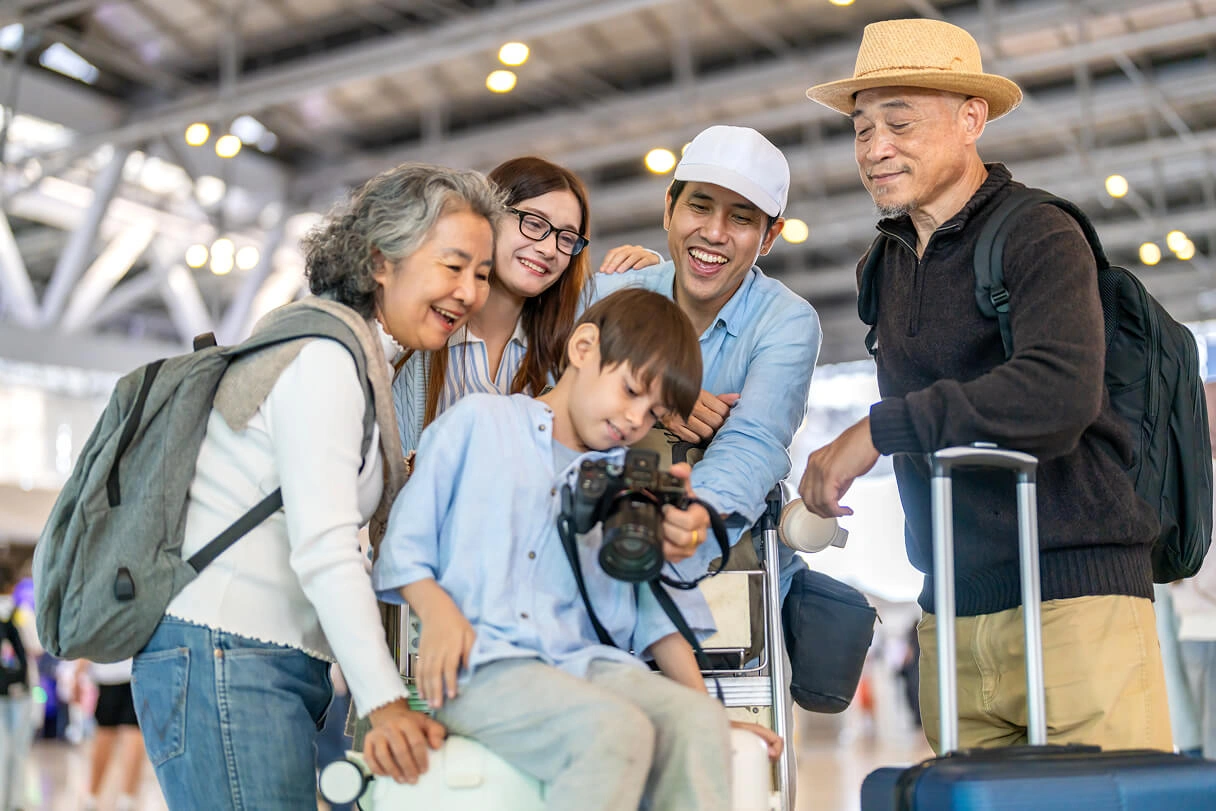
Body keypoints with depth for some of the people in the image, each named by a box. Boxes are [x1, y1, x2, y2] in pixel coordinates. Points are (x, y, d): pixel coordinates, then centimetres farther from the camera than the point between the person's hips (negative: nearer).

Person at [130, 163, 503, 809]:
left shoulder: (368, 357, 18)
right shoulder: (325, 354, -13)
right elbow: (322, 547, -22)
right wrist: (384, 702, -27)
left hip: (288, 663, 10)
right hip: (224, 655, -10)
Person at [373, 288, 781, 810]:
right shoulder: (480, 421, 11)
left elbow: (655, 608, 20)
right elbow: (405, 540, 10)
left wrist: (703, 704, 8)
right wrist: (438, 610, -9)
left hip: (586, 664, 5)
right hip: (483, 665, -4)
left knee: (698, 724, -27)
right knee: (617, 730, -33)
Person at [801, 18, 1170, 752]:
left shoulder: (1040, 238, -8)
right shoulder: (889, 263, 16)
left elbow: (1060, 392, -25)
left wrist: (876, 431, -23)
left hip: (1074, 595, -6)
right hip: (952, 611, 6)